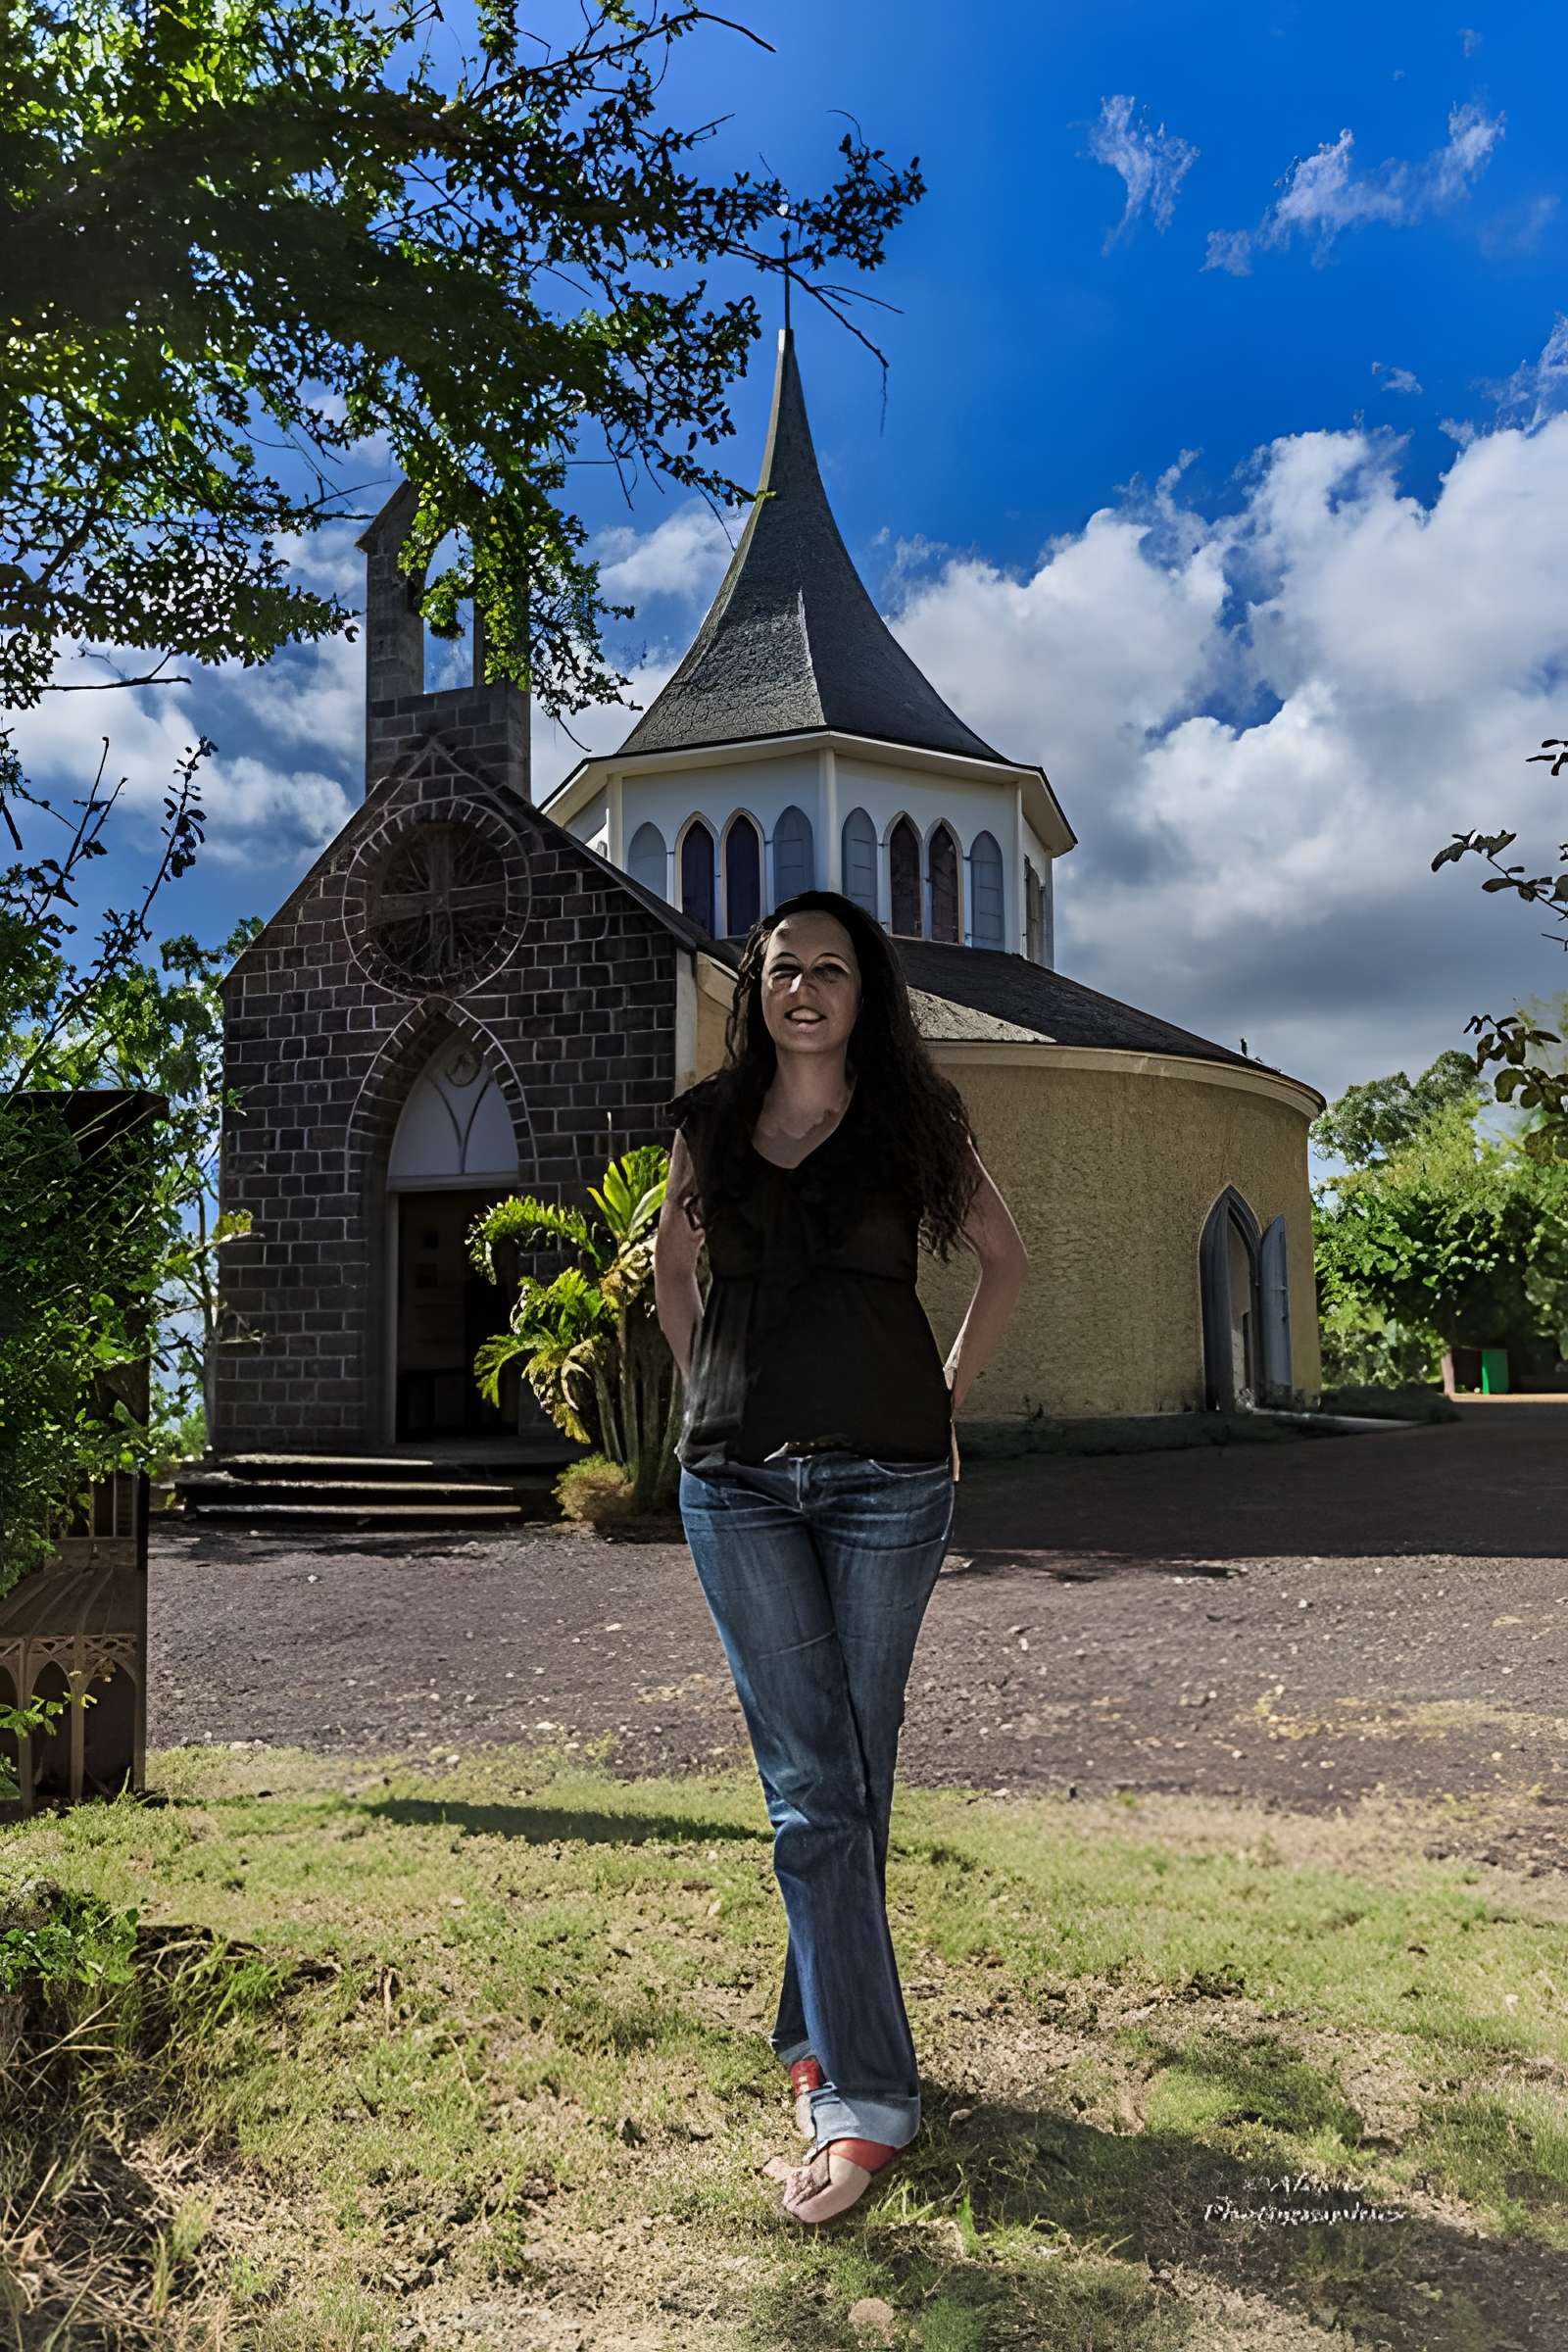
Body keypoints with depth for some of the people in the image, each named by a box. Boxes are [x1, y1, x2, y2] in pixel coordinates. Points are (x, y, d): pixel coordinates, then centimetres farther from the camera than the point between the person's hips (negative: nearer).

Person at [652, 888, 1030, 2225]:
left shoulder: (912, 1120, 3)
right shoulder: (709, 1124, 8)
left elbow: (1006, 1259, 14)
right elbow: (672, 1266, 24)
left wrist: (953, 1394, 8)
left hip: (887, 1474, -1)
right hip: (738, 1479, 1)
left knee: (852, 1775, 7)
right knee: (810, 1782, -2)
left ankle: (821, 2037, 25)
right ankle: (863, 2095, 4)